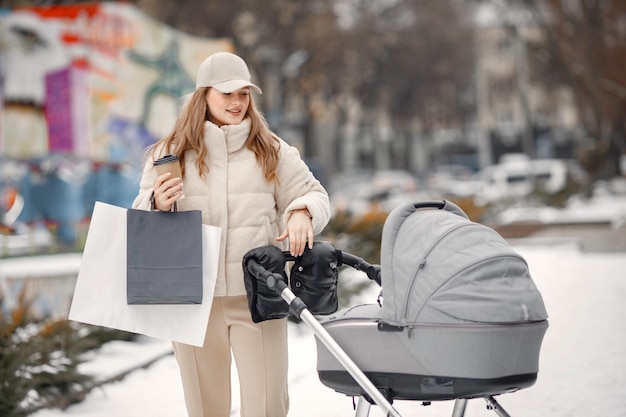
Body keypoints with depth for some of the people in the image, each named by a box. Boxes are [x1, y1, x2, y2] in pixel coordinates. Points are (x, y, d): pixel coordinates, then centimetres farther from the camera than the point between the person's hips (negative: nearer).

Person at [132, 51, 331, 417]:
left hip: (258, 296, 0)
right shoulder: (170, 153, 5)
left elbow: (314, 194, 11)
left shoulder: (273, 152, 8)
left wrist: (302, 212, -12)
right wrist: (157, 205, -15)